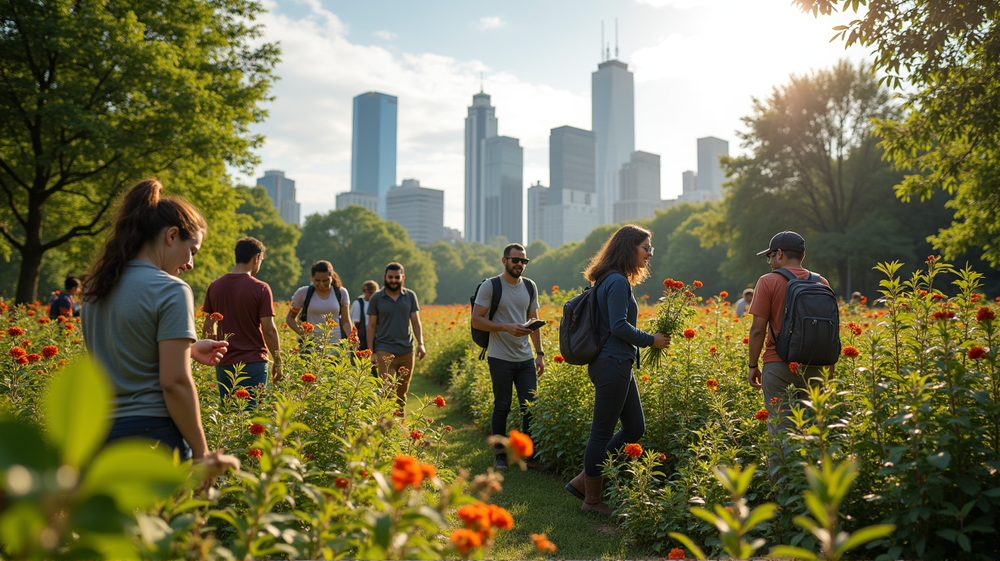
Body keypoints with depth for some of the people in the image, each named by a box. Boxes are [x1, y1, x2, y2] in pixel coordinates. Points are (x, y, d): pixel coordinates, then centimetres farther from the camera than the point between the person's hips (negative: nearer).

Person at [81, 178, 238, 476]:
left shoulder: (96, 288, 10)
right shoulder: (171, 290, -13)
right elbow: (174, 381, -18)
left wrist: (188, 349, 21)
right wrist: (201, 453, -12)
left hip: (100, 433, 7)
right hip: (152, 434, -7)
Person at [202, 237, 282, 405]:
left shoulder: (215, 286, 4)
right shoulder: (261, 288, -11)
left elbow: (207, 329, 9)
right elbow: (269, 330, -12)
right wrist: (277, 362, -2)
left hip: (224, 364, 5)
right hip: (253, 363, -4)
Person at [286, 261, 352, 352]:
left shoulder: (341, 293, 6)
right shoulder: (303, 293, 2)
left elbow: (346, 322, 10)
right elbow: (290, 318, 11)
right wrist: (300, 332, -9)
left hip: (335, 344, 1)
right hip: (311, 344, -1)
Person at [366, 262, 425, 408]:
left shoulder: (410, 296, 7)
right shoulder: (376, 298, 2)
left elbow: (415, 322, 8)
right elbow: (371, 326, 4)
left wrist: (420, 344, -5)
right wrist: (370, 352, -1)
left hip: (406, 351, 3)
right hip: (385, 351, -2)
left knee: (402, 392, 11)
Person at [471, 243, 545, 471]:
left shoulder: (530, 287, 10)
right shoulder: (490, 287, -6)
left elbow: (534, 322, 15)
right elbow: (476, 321, -9)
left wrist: (540, 353, 8)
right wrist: (507, 327, -20)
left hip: (526, 358, 5)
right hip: (500, 358, -5)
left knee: (530, 407, 3)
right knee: (502, 407, 3)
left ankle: (529, 455, 15)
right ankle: (499, 455, 17)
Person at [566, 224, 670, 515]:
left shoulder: (613, 281, 16)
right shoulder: (617, 282, -15)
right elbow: (619, 326, -22)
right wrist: (651, 340, -11)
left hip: (618, 365, 11)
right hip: (613, 364, -11)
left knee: (635, 428, 15)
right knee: (602, 433, 1)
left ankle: (583, 480, 20)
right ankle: (592, 500, 15)